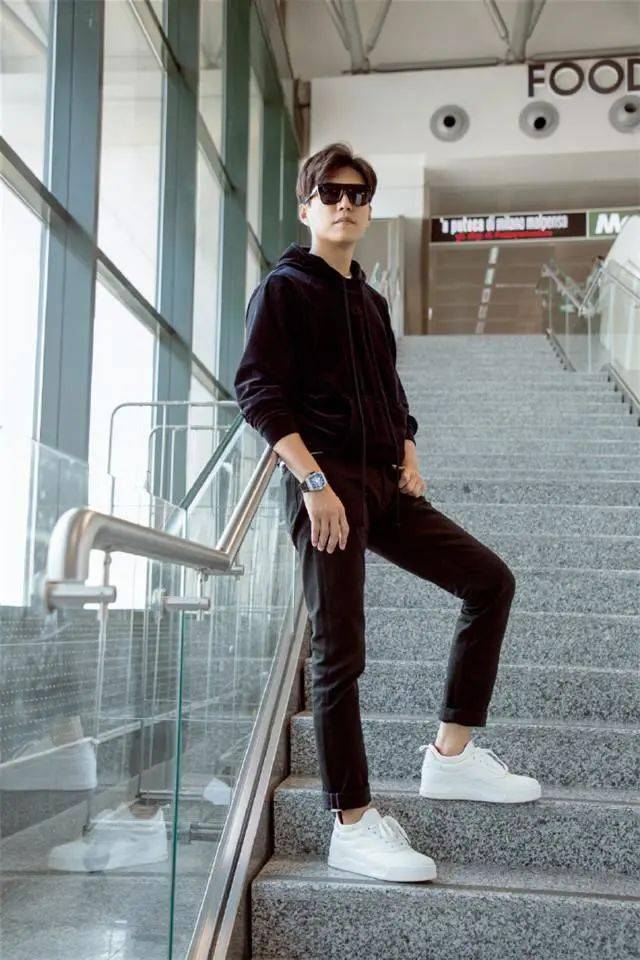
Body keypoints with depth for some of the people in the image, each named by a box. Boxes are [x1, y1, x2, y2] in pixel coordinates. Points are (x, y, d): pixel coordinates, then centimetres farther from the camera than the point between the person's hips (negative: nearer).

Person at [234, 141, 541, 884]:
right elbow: (257, 390, -11)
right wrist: (314, 481, -20)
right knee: (340, 655, -6)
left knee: (490, 580, 5)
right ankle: (353, 826, 4)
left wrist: (409, 457, 8)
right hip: (325, 485, -8)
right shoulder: (285, 288, 0)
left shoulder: (370, 302, 21)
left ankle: (451, 755, 10)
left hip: (384, 487, 8)